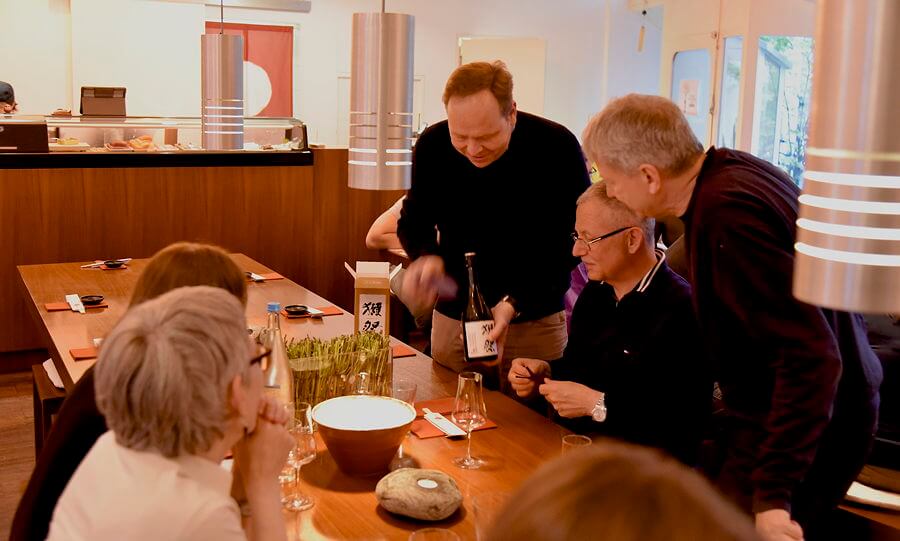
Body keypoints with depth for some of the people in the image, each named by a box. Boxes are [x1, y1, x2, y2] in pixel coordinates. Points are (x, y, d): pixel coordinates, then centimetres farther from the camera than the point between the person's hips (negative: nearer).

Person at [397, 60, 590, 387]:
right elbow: (414, 220, 6)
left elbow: (574, 240, -11)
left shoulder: (557, 147, -17)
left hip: (534, 321, -2)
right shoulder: (432, 145, -8)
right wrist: (425, 257, -18)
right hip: (453, 317, 3)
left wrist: (516, 303, -22)